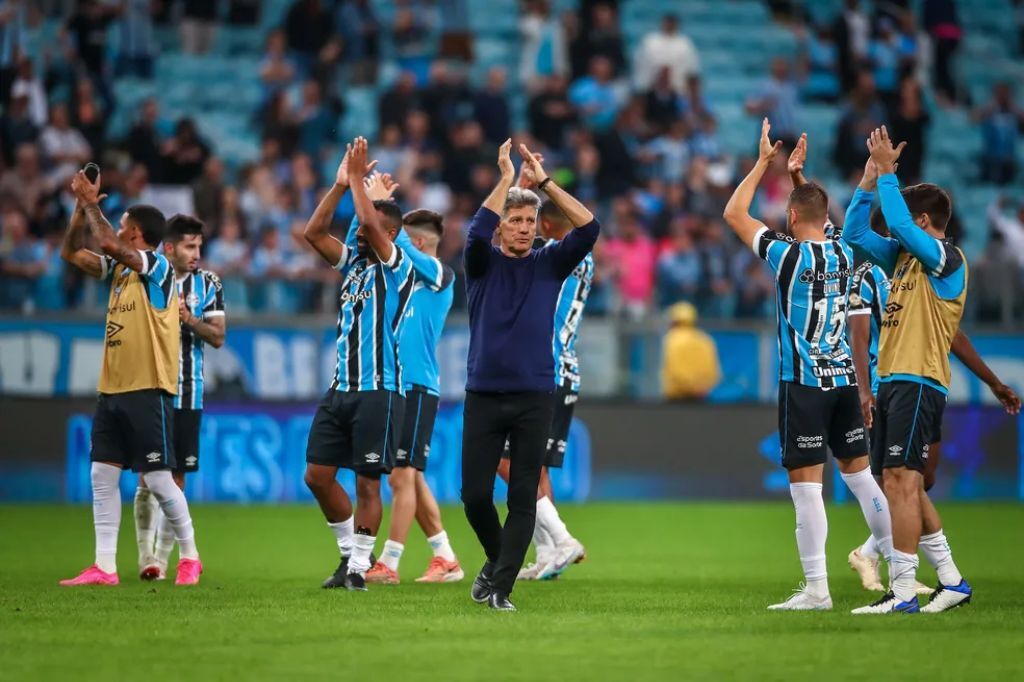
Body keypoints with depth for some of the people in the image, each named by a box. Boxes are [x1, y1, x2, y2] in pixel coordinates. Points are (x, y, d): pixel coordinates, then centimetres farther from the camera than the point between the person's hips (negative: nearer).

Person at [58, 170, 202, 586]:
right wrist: (81, 208, 6)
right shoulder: (119, 268, 13)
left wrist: (93, 204, -14)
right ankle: (104, 567, 2)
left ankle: (190, 557, 10)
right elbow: (71, 253, 16)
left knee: (158, 479, -5)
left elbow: (108, 244, -26)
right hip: (111, 390, 8)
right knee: (102, 477, 2)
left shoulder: (157, 267, -11)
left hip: (148, 391, -8)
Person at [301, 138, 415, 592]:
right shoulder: (354, 261, 14)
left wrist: (358, 178, -11)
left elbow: (370, 222, -21)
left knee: (367, 482, -4)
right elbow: (313, 232, 7)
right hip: (340, 387, 7)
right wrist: (340, 184, 2)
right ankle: (351, 551, 19)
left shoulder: (396, 266, -6)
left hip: (377, 389, -7)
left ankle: (359, 566, 3)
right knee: (318, 474, 5)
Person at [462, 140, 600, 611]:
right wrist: (506, 179, -15)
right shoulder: (483, 263, 4)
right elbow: (477, 232, -18)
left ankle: (501, 586, -1)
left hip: (534, 399, 0)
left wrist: (544, 181, -7)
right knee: (475, 495, 0)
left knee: (523, 499, -3)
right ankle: (497, 558, 26)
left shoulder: (548, 264, 8)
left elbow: (589, 229, -6)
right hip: (483, 396, 0)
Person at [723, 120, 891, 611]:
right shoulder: (844, 255, 6)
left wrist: (764, 161, 4)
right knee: (859, 473, 14)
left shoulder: (790, 255, -12)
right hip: (843, 377, 6)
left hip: (804, 382, -6)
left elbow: (734, 213, -3)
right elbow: (820, 227, 30)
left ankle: (816, 588, -6)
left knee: (806, 483, -5)